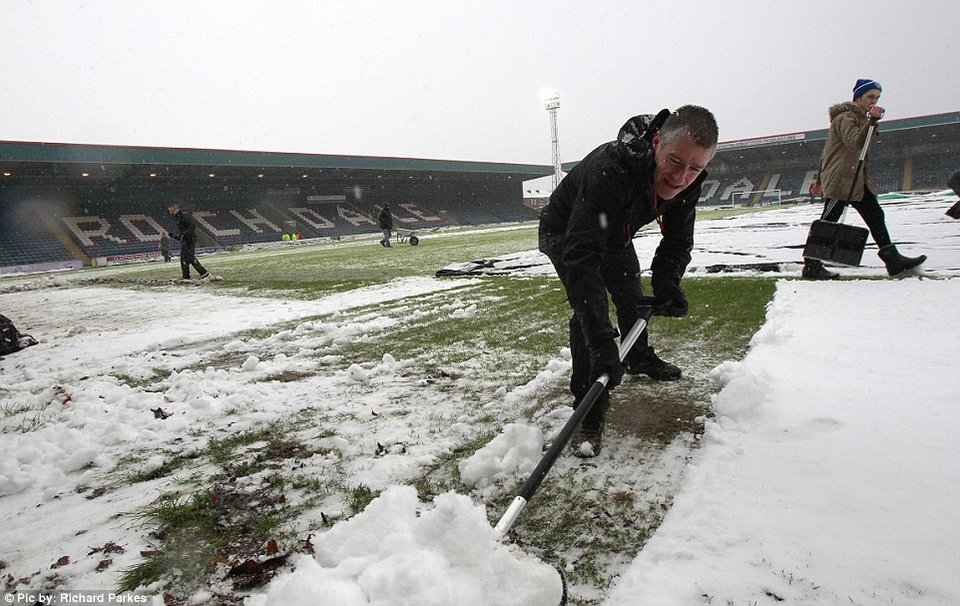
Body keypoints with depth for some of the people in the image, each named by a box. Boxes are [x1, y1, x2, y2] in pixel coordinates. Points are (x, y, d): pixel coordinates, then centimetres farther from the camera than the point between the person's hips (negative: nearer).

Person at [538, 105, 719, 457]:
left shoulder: (688, 181, -22)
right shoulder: (610, 170, -45)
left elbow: (678, 241, -6)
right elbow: (581, 255, -53)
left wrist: (667, 283, -27)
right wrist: (602, 341, -58)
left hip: (615, 237, 7)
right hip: (564, 234, -7)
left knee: (632, 298, 20)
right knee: (590, 309, -24)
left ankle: (640, 358, 51)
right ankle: (589, 408, -12)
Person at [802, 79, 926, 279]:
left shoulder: (859, 117, 23)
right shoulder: (845, 116, -8)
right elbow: (855, 143, -25)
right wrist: (872, 121, -38)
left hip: (858, 180, 10)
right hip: (839, 180, -10)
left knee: (875, 216, 7)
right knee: (829, 222, -9)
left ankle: (893, 259, 10)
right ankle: (812, 267, -6)